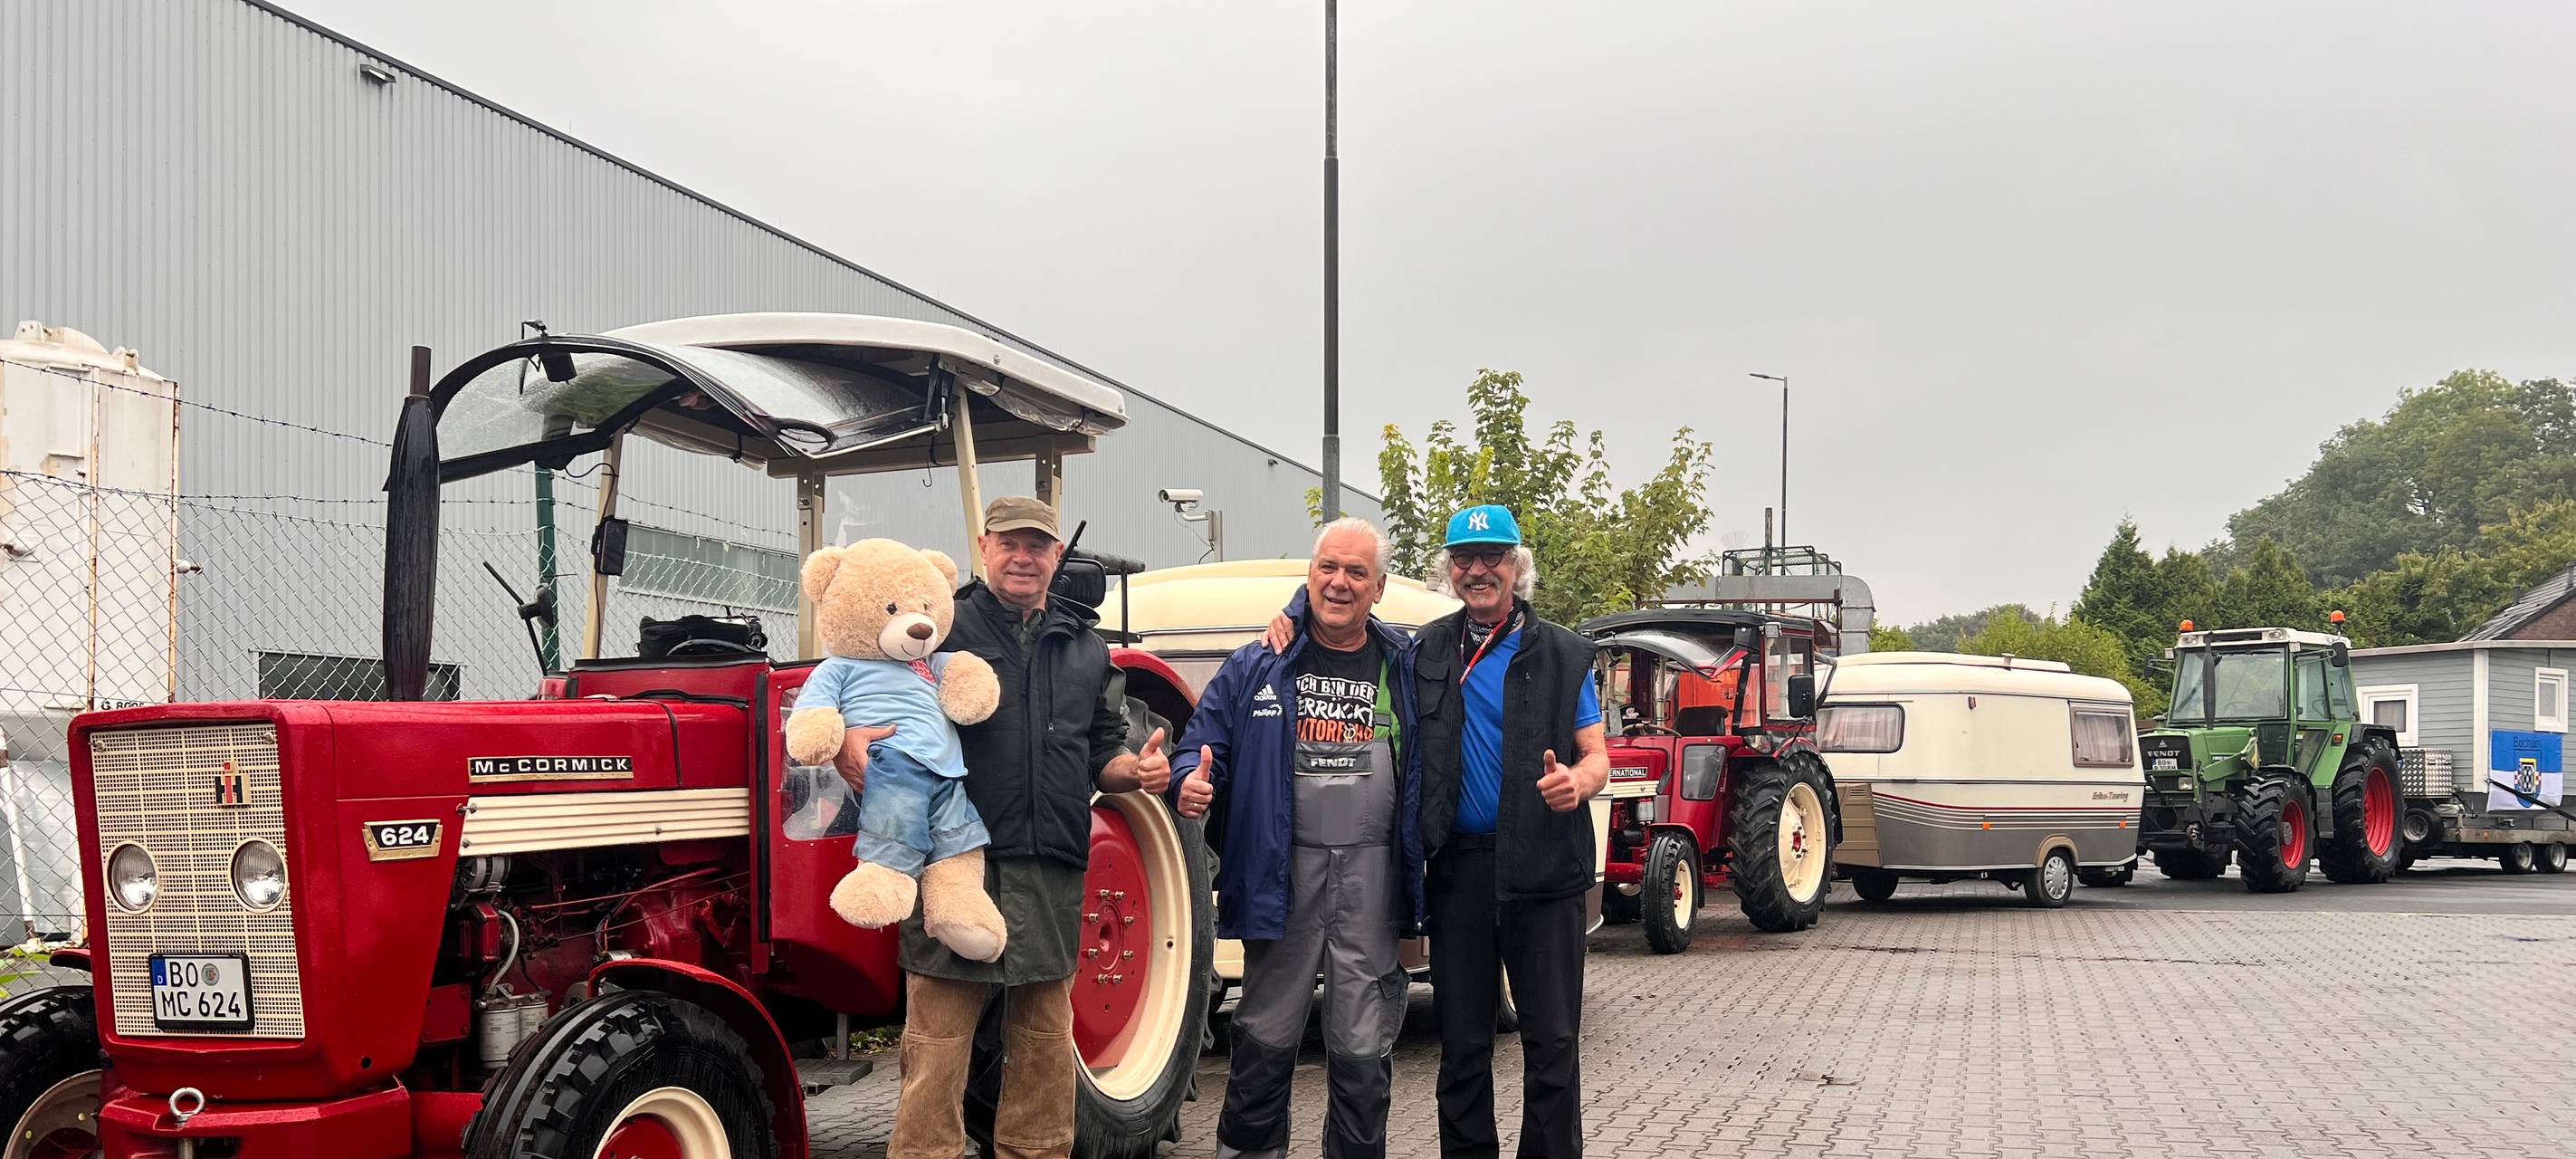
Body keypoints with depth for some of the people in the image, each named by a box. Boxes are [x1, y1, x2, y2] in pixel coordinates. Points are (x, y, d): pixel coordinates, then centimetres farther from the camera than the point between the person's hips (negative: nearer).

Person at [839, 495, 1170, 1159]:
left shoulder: (1085, 649, 17)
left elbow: (1101, 754, 22)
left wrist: (1139, 771, 0)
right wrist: (850, 740, -27)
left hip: (1052, 878, 5)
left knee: (1046, 1044, 12)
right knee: (938, 1049, -4)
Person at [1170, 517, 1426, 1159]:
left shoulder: (1405, 670, 9)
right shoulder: (1258, 666, 4)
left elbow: (1429, 769, 13)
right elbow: (1202, 740, 5)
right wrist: (1192, 781, -17)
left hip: (1370, 873, 1)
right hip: (1281, 872, -1)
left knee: (1362, 1048, 7)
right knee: (1267, 1036, 8)